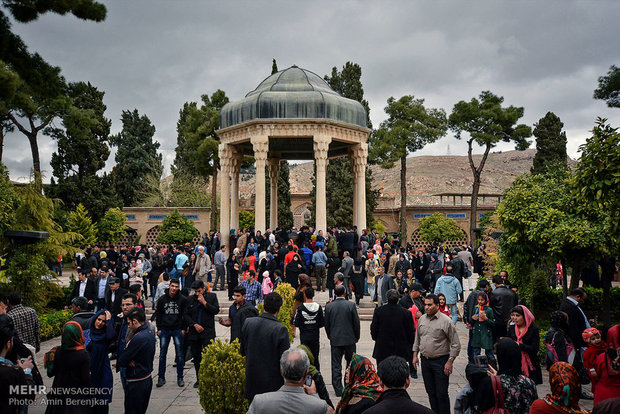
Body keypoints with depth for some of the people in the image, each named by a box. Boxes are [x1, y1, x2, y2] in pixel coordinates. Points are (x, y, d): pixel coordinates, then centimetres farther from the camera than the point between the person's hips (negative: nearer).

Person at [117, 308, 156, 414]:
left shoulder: (138, 338, -25)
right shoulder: (150, 333, 4)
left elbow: (121, 361, -19)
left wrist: (129, 362, 2)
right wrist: (130, 361, -11)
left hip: (136, 384, -9)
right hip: (148, 380, 9)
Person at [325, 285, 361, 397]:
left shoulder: (329, 306, -5)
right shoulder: (351, 305, -9)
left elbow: (326, 324, 2)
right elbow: (356, 322, -4)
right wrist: (357, 336, 10)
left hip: (335, 340, 0)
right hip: (350, 339, 0)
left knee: (336, 365, 6)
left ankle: (338, 390, 6)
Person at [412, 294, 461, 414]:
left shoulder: (446, 321, -11)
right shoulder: (422, 319, 6)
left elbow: (456, 344, -9)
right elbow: (417, 339, 18)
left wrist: (450, 361, -13)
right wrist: (415, 355, 12)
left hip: (440, 361, -5)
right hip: (425, 360, 5)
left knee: (442, 394, -2)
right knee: (431, 392, 13)